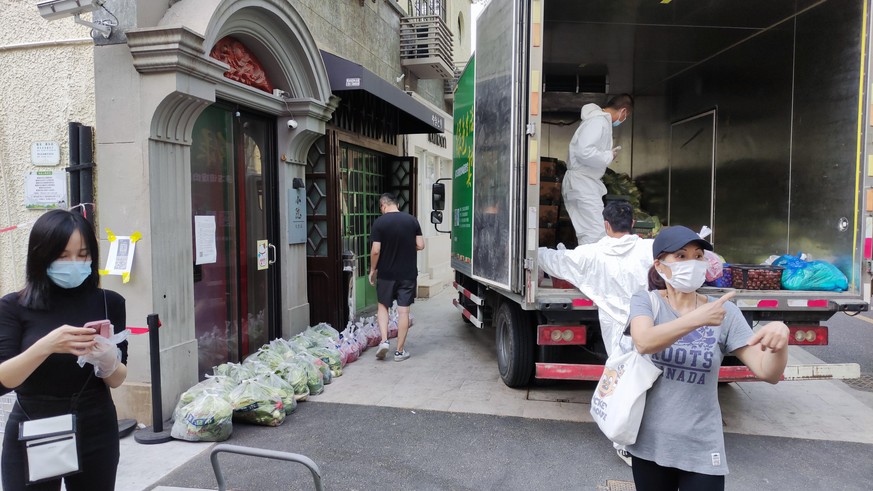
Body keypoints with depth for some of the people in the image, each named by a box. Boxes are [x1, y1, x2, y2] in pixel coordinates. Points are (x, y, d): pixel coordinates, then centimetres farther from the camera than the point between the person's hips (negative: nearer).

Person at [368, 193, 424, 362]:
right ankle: (400, 351, 11)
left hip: (386, 273, -1)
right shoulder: (412, 220, -2)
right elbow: (420, 245, -1)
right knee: (403, 311, 6)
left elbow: (375, 251, -12)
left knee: (383, 306, 19)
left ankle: (384, 340, 6)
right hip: (408, 273, 1)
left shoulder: (379, 223, -9)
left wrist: (372, 270, 3)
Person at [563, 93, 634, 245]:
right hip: (582, 183, -10)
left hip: (585, 183, 10)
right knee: (596, 234, -13)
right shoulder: (599, 121, -15)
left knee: (586, 235, 13)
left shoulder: (600, 120, 17)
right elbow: (584, 151, -27)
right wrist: (609, 156, -14)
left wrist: (608, 153, 12)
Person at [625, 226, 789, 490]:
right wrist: (698, 319, -39)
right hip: (650, 444, 0)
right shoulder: (645, 302, -8)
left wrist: (780, 337, -29)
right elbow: (644, 342, -28)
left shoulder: (725, 311, -5)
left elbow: (768, 372, -9)